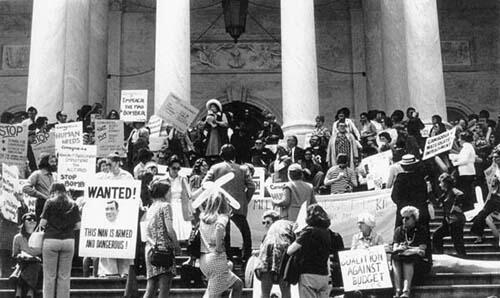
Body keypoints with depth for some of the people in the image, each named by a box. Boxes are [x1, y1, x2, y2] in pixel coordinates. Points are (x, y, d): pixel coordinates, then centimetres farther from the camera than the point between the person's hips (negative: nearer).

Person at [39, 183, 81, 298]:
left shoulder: (50, 203, 0)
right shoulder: (73, 205, 7)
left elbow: (43, 222, -4)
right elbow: (78, 226, 4)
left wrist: (43, 226, 17)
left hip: (51, 239, -2)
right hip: (68, 240, 2)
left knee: (49, 275, 5)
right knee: (64, 276, 8)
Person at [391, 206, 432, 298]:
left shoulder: (422, 231, 3)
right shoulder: (399, 230, 13)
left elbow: (422, 251, -11)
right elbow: (394, 249, -2)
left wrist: (406, 249, -23)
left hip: (421, 262, -3)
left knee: (408, 259, -34)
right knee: (395, 257, -29)